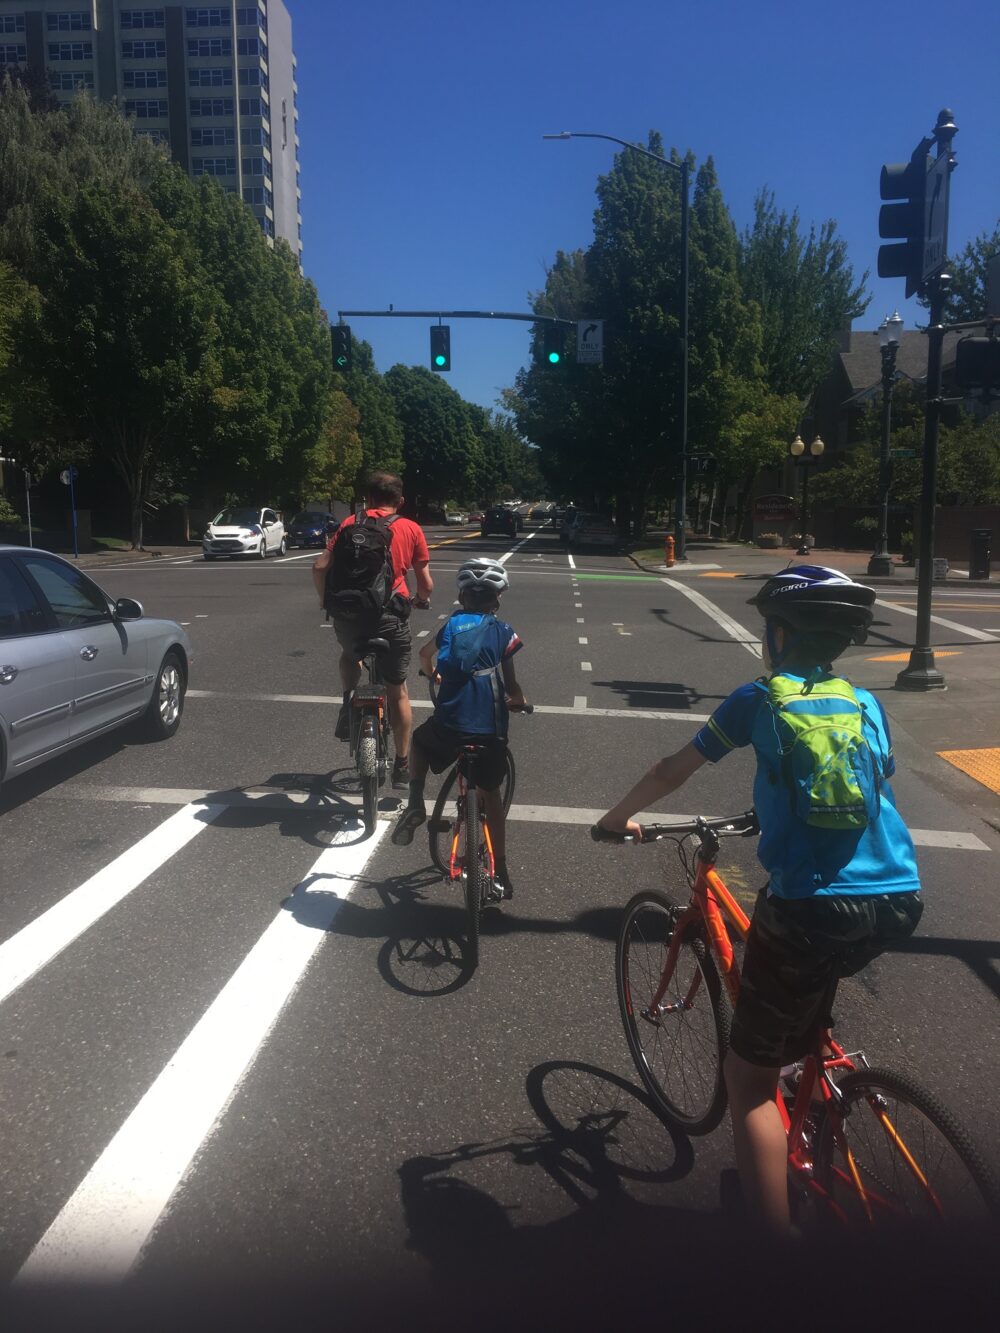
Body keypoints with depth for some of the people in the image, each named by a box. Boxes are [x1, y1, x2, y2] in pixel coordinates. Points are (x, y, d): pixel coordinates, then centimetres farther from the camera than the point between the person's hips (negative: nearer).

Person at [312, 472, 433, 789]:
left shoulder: (350, 523, 9)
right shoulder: (411, 529, 6)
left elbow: (320, 567, 1)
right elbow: (426, 584, 7)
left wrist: (326, 600, 19)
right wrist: (421, 600, 29)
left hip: (349, 613, 1)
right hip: (390, 615, -1)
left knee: (350, 654, 37)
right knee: (397, 692, 15)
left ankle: (349, 703, 16)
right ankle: (402, 766, 20)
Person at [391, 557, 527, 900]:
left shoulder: (451, 624, 10)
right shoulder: (503, 632, 3)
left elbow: (425, 655, 29)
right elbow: (510, 684, 3)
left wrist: (434, 675, 50)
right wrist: (519, 701, 26)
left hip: (448, 725, 1)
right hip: (490, 730, 0)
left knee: (420, 740, 34)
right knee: (491, 795, 17)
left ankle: (415, 803, 16)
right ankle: (501, 872, 21)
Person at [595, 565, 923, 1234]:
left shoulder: (759, 698, 4)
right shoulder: (865, 703, 15)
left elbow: (673, 770, 9)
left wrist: (618, 818, 26)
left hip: (812, 908, -6)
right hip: (900, 902, 6)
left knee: (748, 1076, 9)